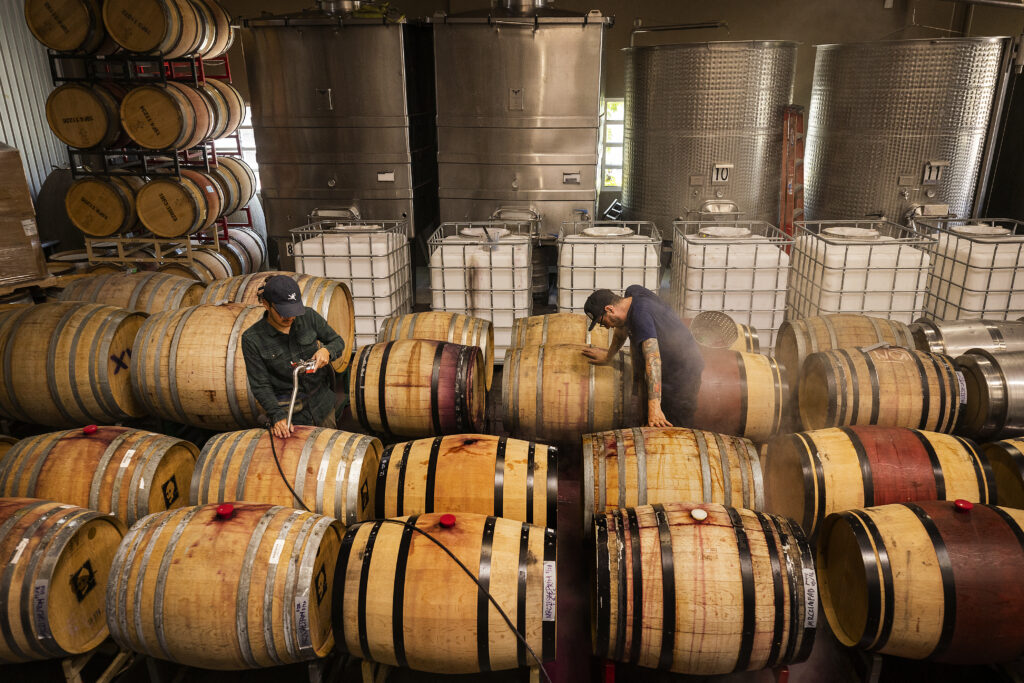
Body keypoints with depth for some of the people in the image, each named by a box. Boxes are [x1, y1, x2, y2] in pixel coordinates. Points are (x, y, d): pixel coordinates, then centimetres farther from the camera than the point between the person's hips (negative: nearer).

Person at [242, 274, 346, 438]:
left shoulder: (309, 316, -9)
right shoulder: (252, 339, -15)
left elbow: (338, 341, 3)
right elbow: (260, 385, -13)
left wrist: (327, 351, -20)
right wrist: (277, 416, -26)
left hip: (322, 404, 3)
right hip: (289, 413, -3)